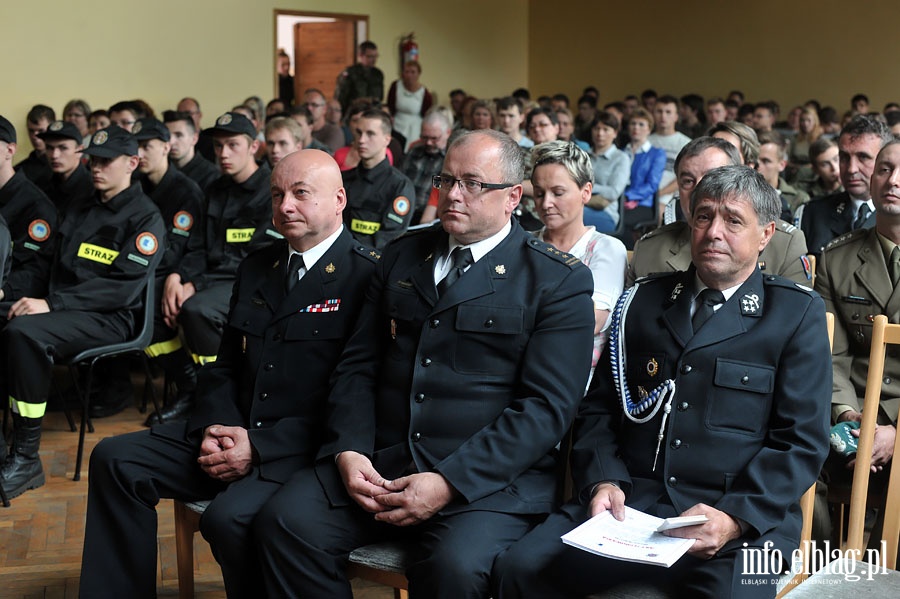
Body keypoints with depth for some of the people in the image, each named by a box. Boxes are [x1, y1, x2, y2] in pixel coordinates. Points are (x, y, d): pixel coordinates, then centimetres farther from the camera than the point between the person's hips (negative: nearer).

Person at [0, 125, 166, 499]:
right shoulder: (80, 210, 20)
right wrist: (39, 299, -5)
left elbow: (123, 287, -15)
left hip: (110, 318, -7)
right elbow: (58, 268, 18)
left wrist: (52, 304, -22)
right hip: (61, 311, 7)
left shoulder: (145, 218, -3)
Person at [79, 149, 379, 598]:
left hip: (306, 448, -7)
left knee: (230, 518, -32)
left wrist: (260, 445, -19)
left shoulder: (368, 275, -10)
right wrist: (215, 428, -4)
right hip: (233, 433, 8)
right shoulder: (256, 268, 15)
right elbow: (224, 367, 17)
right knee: (115, 459, -3)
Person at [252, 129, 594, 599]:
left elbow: (546, 407, -9)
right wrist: (349, 450, -6)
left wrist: (449, 483, -17)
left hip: (488, 477, -4)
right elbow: (358, 366, 13)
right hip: (379, 462, 4)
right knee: (284, 523, -19)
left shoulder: (559, 281, 0)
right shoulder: (401, 256, 16)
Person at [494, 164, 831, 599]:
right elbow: (598, 408, 16)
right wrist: (602, 481, -3)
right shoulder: (642, 301, 18)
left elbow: (803, 442, 0)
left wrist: (733, 517, -14)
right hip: (627, 503, 3)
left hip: (744, 519, -2)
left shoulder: (799, 314, 7)